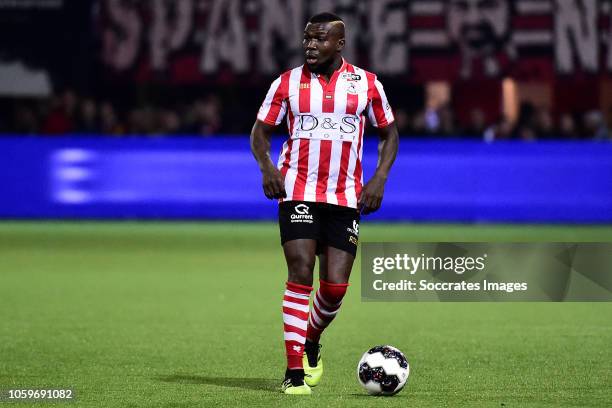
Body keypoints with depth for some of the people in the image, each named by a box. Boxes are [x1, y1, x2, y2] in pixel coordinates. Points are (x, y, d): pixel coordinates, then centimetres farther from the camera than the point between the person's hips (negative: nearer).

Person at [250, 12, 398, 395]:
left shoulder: (367, 84, 4)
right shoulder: (287, 83, 3)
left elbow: (389, 133, 13)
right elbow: (260, 131, 8)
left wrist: (380, 177, -1)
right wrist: (267, 166, -12)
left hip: (346, 198, 1)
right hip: (299, 193, -1)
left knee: (335, 287, -3)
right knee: (301, 274, -14)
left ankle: (311, 343, 29)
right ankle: (294, 371, -10)